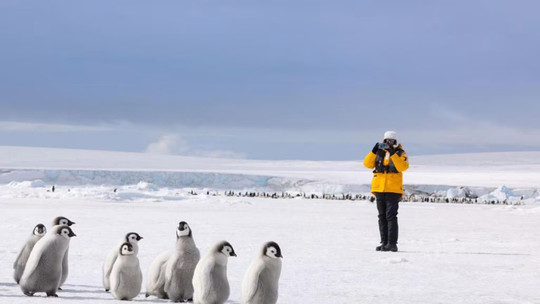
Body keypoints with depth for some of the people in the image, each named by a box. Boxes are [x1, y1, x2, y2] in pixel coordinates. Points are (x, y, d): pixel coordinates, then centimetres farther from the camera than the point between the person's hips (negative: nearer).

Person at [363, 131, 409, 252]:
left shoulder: (400, 154, 3)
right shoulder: (378, 152, 12)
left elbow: (403, 167, -15)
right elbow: (368, 164, 1)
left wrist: (393, 154, -21)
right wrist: (374, 151, -11)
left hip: (393, 190, -4)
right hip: (379, 189, 4)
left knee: (391, 216, -11)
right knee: (382, 217, 8)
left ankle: (392, 243, -12)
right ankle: (384, 242, 13)